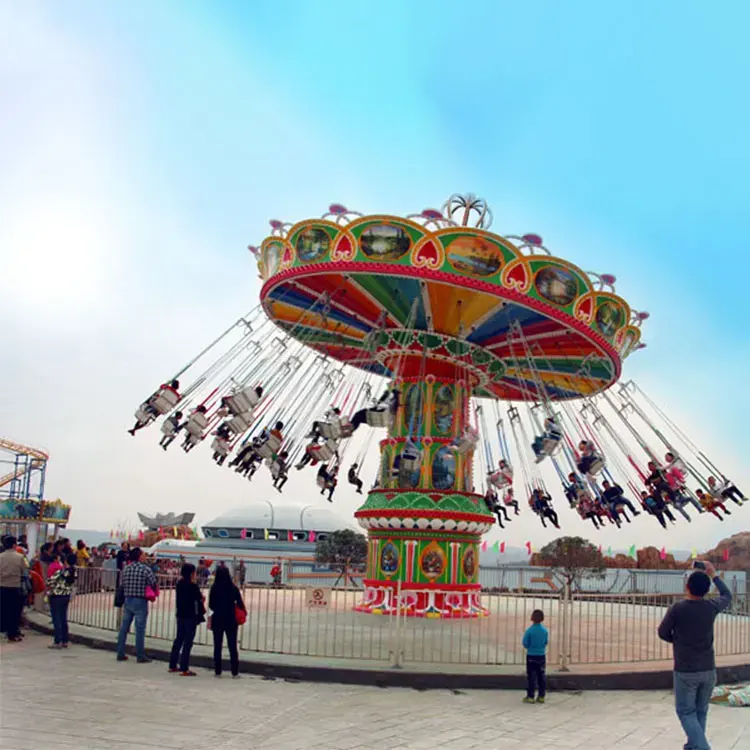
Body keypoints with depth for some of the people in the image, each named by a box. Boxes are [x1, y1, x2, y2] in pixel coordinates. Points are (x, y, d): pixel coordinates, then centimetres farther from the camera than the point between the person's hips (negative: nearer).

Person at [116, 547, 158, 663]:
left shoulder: (125, 569, 3)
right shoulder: (146, 569, -13)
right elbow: (153, 584, -12)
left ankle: (120, 654, 18)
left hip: (127, 600, 5)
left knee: (124, 628, 12)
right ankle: (140, 656, 6)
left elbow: (121, 584, 6)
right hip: (140, 602, -5)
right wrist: (152, 594, 7)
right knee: (140, 629, 1)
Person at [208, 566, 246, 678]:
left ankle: (217, 671, 12)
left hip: (217, 619, 0)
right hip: (231, 620, 0)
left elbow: (211, 605, -2)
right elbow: (240, 603, -7)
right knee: (232, 646, 7)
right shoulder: (233, 588, -10)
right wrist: (243, 611, 14)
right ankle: (235, 672, 8)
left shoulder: (214, 588, -8)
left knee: (217, 646, 10)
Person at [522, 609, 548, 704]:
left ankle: (530, 697, 6)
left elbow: (525, 643, -11)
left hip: (531, 656, -4)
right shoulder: (545, 630, -4)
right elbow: (546, 642, 6)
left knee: (531, 676, 4)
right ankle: (541, 696, 16)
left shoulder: (530, 630, -17)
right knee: (542, 676, 12)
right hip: (541, 656, 4)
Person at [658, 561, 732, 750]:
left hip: (685, 671, -4)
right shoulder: (711, 607, -5)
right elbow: (727, 596, 17)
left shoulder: (677, 609, -16)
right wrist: (713, 574, 24)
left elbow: (663, 633, -2)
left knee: (686, 712, 5)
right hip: (708, 670, 4)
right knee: (701, 712, 17)